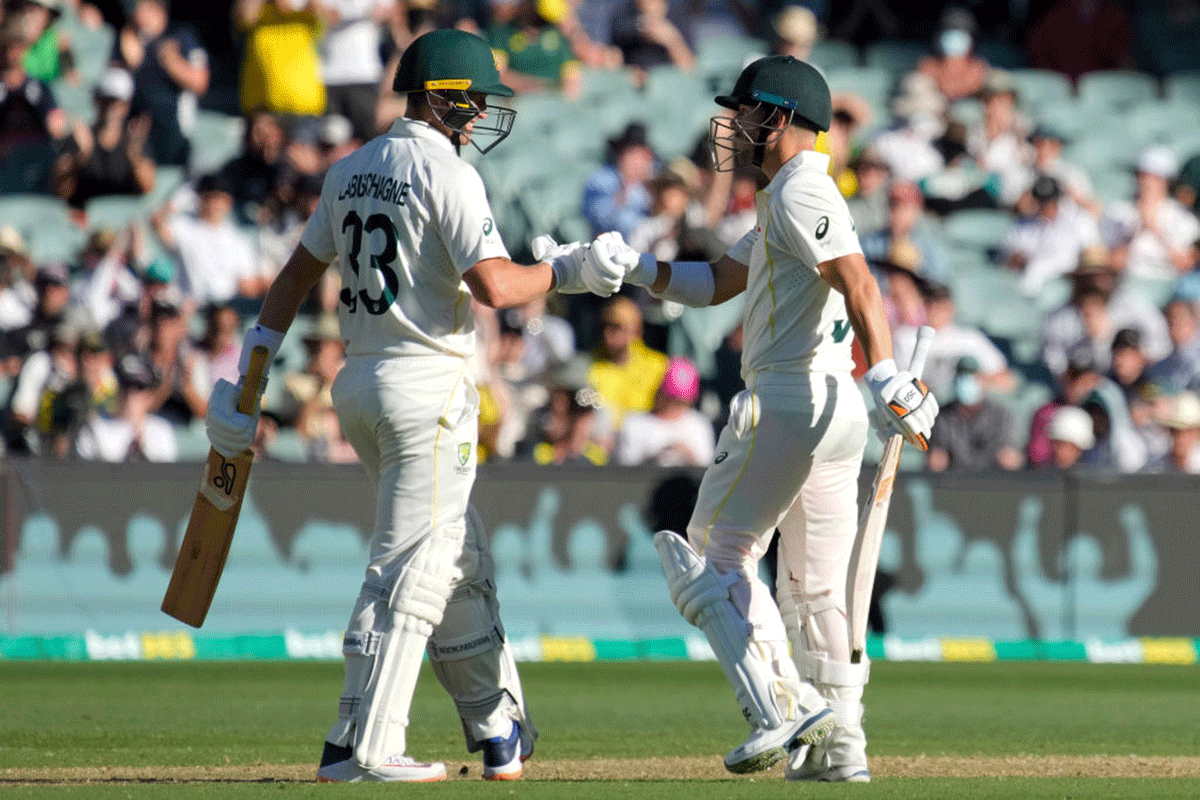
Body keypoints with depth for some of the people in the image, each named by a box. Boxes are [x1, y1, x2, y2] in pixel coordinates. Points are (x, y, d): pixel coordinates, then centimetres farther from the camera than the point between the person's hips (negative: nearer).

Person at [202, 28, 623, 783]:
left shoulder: (352, 171, 13)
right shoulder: (447, 173, -12)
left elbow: (297, 275, 17)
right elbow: (493, 285, -21)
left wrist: (254, 370, 20)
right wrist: (565, 271, -5)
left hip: (360, 383, 9)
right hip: (428, 385, -9)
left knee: (459, 557, 17)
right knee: (413, 565, -8)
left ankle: (500, 729, 22)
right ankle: (361, 747, -12)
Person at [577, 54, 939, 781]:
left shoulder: (801, 191, -9)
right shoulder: (787, 202, 23)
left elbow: (858, 281, -24)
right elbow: (711, 284, 24)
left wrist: (888, 375, -36)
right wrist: (630, 265, 9)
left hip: (788, 405, -10)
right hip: (838, 410, 10)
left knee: (711, 558, -2)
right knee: (816, 587, 12)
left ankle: (784, 708, -13)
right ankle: (837, 744, 11)